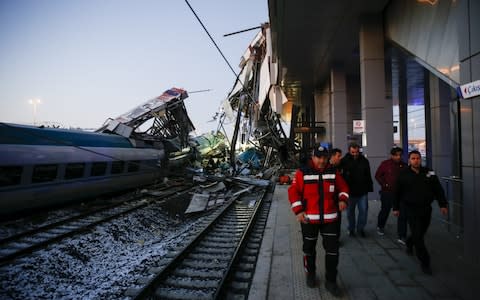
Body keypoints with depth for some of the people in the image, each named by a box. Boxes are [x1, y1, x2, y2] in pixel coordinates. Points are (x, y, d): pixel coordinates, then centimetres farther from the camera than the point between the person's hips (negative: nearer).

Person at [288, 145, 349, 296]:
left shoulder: (333, 172, 1)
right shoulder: (302, 172, -8)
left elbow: (343, 187, 12)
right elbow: (293, 192, -8)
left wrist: (342, 199, -8)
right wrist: (298, 211, -15)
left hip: (330, 218, 2)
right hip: (309, 218, -2)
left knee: (332, 250, 4)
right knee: (309, 248, 14)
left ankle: (331, 281, 20)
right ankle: (310, 274, 38)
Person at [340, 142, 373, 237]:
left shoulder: (364, 160, 0)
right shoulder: (344, 161, -10)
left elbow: (368, 175, 7)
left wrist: (369, 187, 9)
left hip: (362, 191, 2)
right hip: (350, 191, -2)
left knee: (363, 210, 6)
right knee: (350, 212, 11)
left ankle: (360, 228, 24)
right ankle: (351, 229, 27)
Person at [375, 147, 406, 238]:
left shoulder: (404, 165, 1)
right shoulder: (385, 164, -7)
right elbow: (377, 175, -3)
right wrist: (384, 184, -11)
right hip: (387, 192, -2)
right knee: (385, 211, 14)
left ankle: (402, 236, 7)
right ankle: (380, 227, 41)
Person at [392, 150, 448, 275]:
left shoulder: (429, 173, 1)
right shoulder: (403, 175, -4)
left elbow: (438, 190, 4)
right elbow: (397, 193, 3)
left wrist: (443, 204, -3)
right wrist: (395, 208, 5)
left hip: (426, 209, 3)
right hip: (412, 209, -3)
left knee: (421, 233, 16)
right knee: (418, 236, -5)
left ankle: (409, 243, 47)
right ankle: (425, 262, 6)